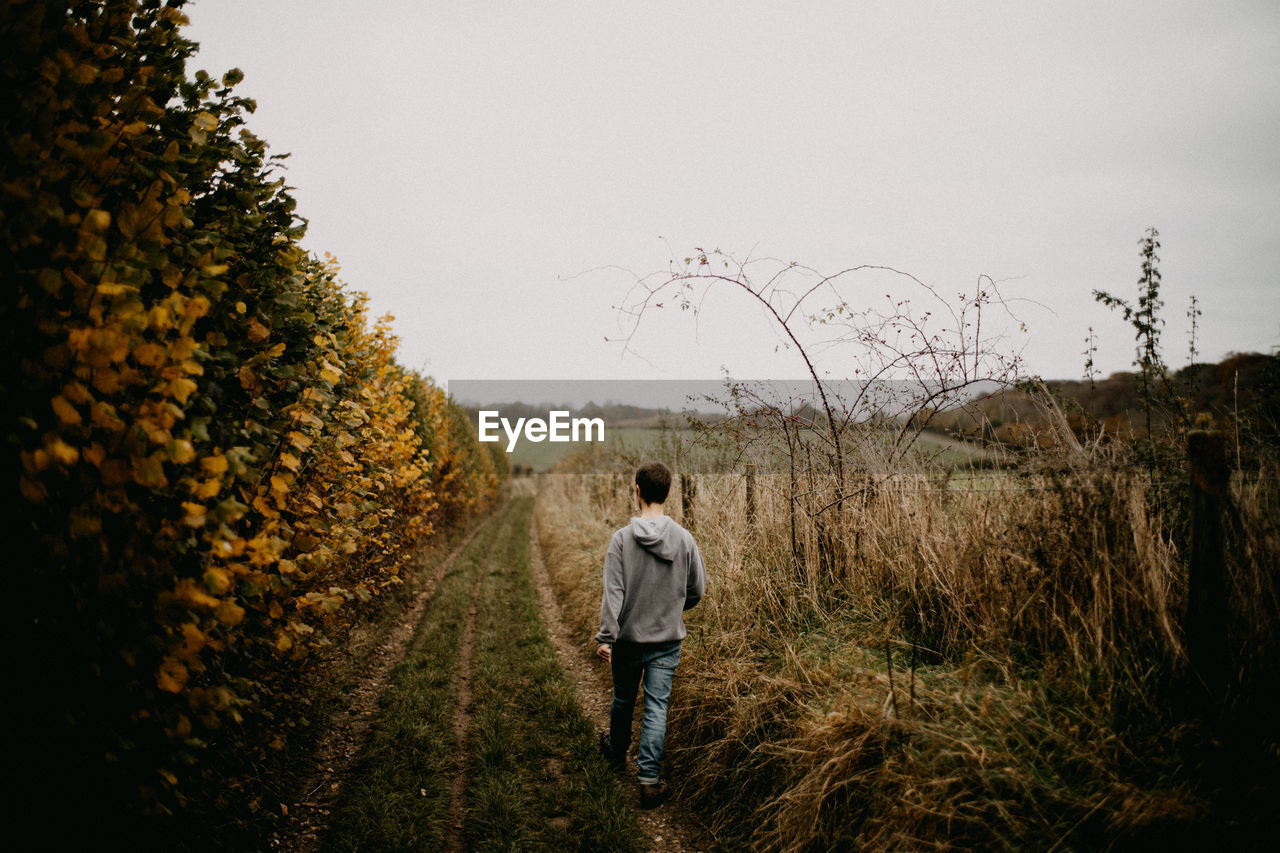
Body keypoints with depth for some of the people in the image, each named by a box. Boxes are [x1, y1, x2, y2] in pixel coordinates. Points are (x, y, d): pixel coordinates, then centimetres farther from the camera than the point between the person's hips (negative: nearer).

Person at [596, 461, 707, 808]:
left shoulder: (622, 538, -14)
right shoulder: (684, 539, -7)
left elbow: (613, 592, -16)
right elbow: (697, 589, 2)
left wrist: (605, 637, -14)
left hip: (628, 637, 0)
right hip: (668, 640, 0)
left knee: (623, 700, 20)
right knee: (656, 707, 5)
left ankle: (617, 751, 44)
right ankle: (649, 778, 0)